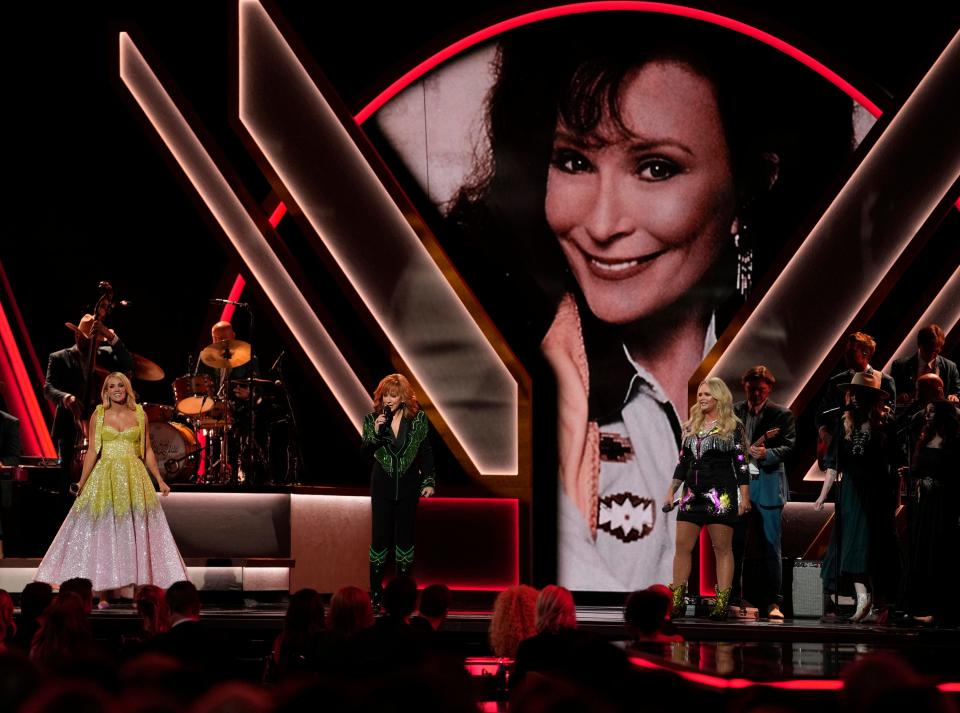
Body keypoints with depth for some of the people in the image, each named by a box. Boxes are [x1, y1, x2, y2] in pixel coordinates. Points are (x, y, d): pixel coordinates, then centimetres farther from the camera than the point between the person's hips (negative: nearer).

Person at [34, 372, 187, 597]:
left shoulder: (140, 415, 6)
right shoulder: (98, 416, 3)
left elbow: (148, 451, 10)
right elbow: (92, 451, 1)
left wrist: (160, 480, 7)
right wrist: (82, 482, -7)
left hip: (134, 477, 1)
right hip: (105, 476, -1)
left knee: (136, 529, 1)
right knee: (102, 528, 0)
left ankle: (140, 578, 7)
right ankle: (103, 582, 6)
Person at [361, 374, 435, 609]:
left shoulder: (417, 418, -1)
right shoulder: (373, 418, -1)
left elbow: (425, 451, 4)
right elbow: (365, 452, -4)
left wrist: (429, 481, -1)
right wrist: (375, 432, -21)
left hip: (408, 484, 0)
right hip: (382, 485, 0)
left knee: (404, 536, 4)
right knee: (380, 536, -2)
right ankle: (375, 594, 3)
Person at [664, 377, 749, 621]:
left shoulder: (732, 426, 0)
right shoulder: (691, 427, 15)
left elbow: (741, 463, -3)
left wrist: (744, 497, -8)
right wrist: (671, 492, 14)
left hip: (721, 495, -5)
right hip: (693, 495, 5)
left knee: (722, 548, -3)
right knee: (682, 546, 0)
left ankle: (722, 604, -3)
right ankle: (677, 603, 4)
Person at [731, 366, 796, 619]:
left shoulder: (782, 415, 3)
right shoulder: (733, 411, 10)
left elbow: (788, 447, -6)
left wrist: (767, 454, -24)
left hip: (768, 486, -2)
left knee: (771, 547, 0)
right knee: (734, 545, 3)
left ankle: (772, 602, 3)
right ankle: (733, 600, 9)